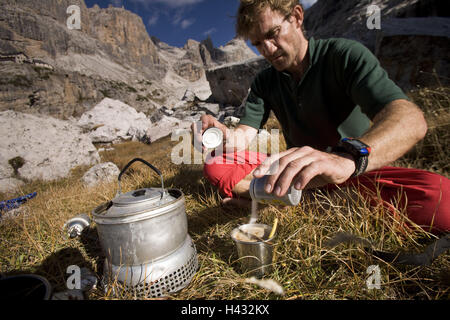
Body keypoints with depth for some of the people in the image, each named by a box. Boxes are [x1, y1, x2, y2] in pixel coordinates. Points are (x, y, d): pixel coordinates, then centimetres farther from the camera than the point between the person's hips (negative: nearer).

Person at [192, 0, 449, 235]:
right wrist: (224, 135, -29)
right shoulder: (264, 82, 5)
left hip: (357, 174, -2)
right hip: (298, 173, 3)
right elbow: (245, 134, -5)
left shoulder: (345, 55, -11)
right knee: (215, 165, -10)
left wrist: (347, 158, -47)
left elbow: (411, 119, -26)